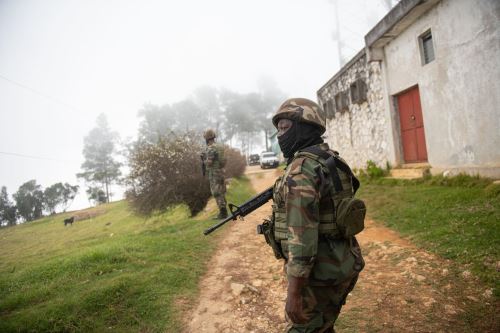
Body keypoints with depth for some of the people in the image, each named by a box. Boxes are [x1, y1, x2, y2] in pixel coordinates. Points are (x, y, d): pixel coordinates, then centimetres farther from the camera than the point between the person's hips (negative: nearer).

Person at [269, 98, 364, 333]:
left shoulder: (301, 168, -22)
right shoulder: (332, 161, 8)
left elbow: (302, 236, -26)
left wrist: (294, 291, -22)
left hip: (320, 273, -9)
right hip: (340, 265, 9)